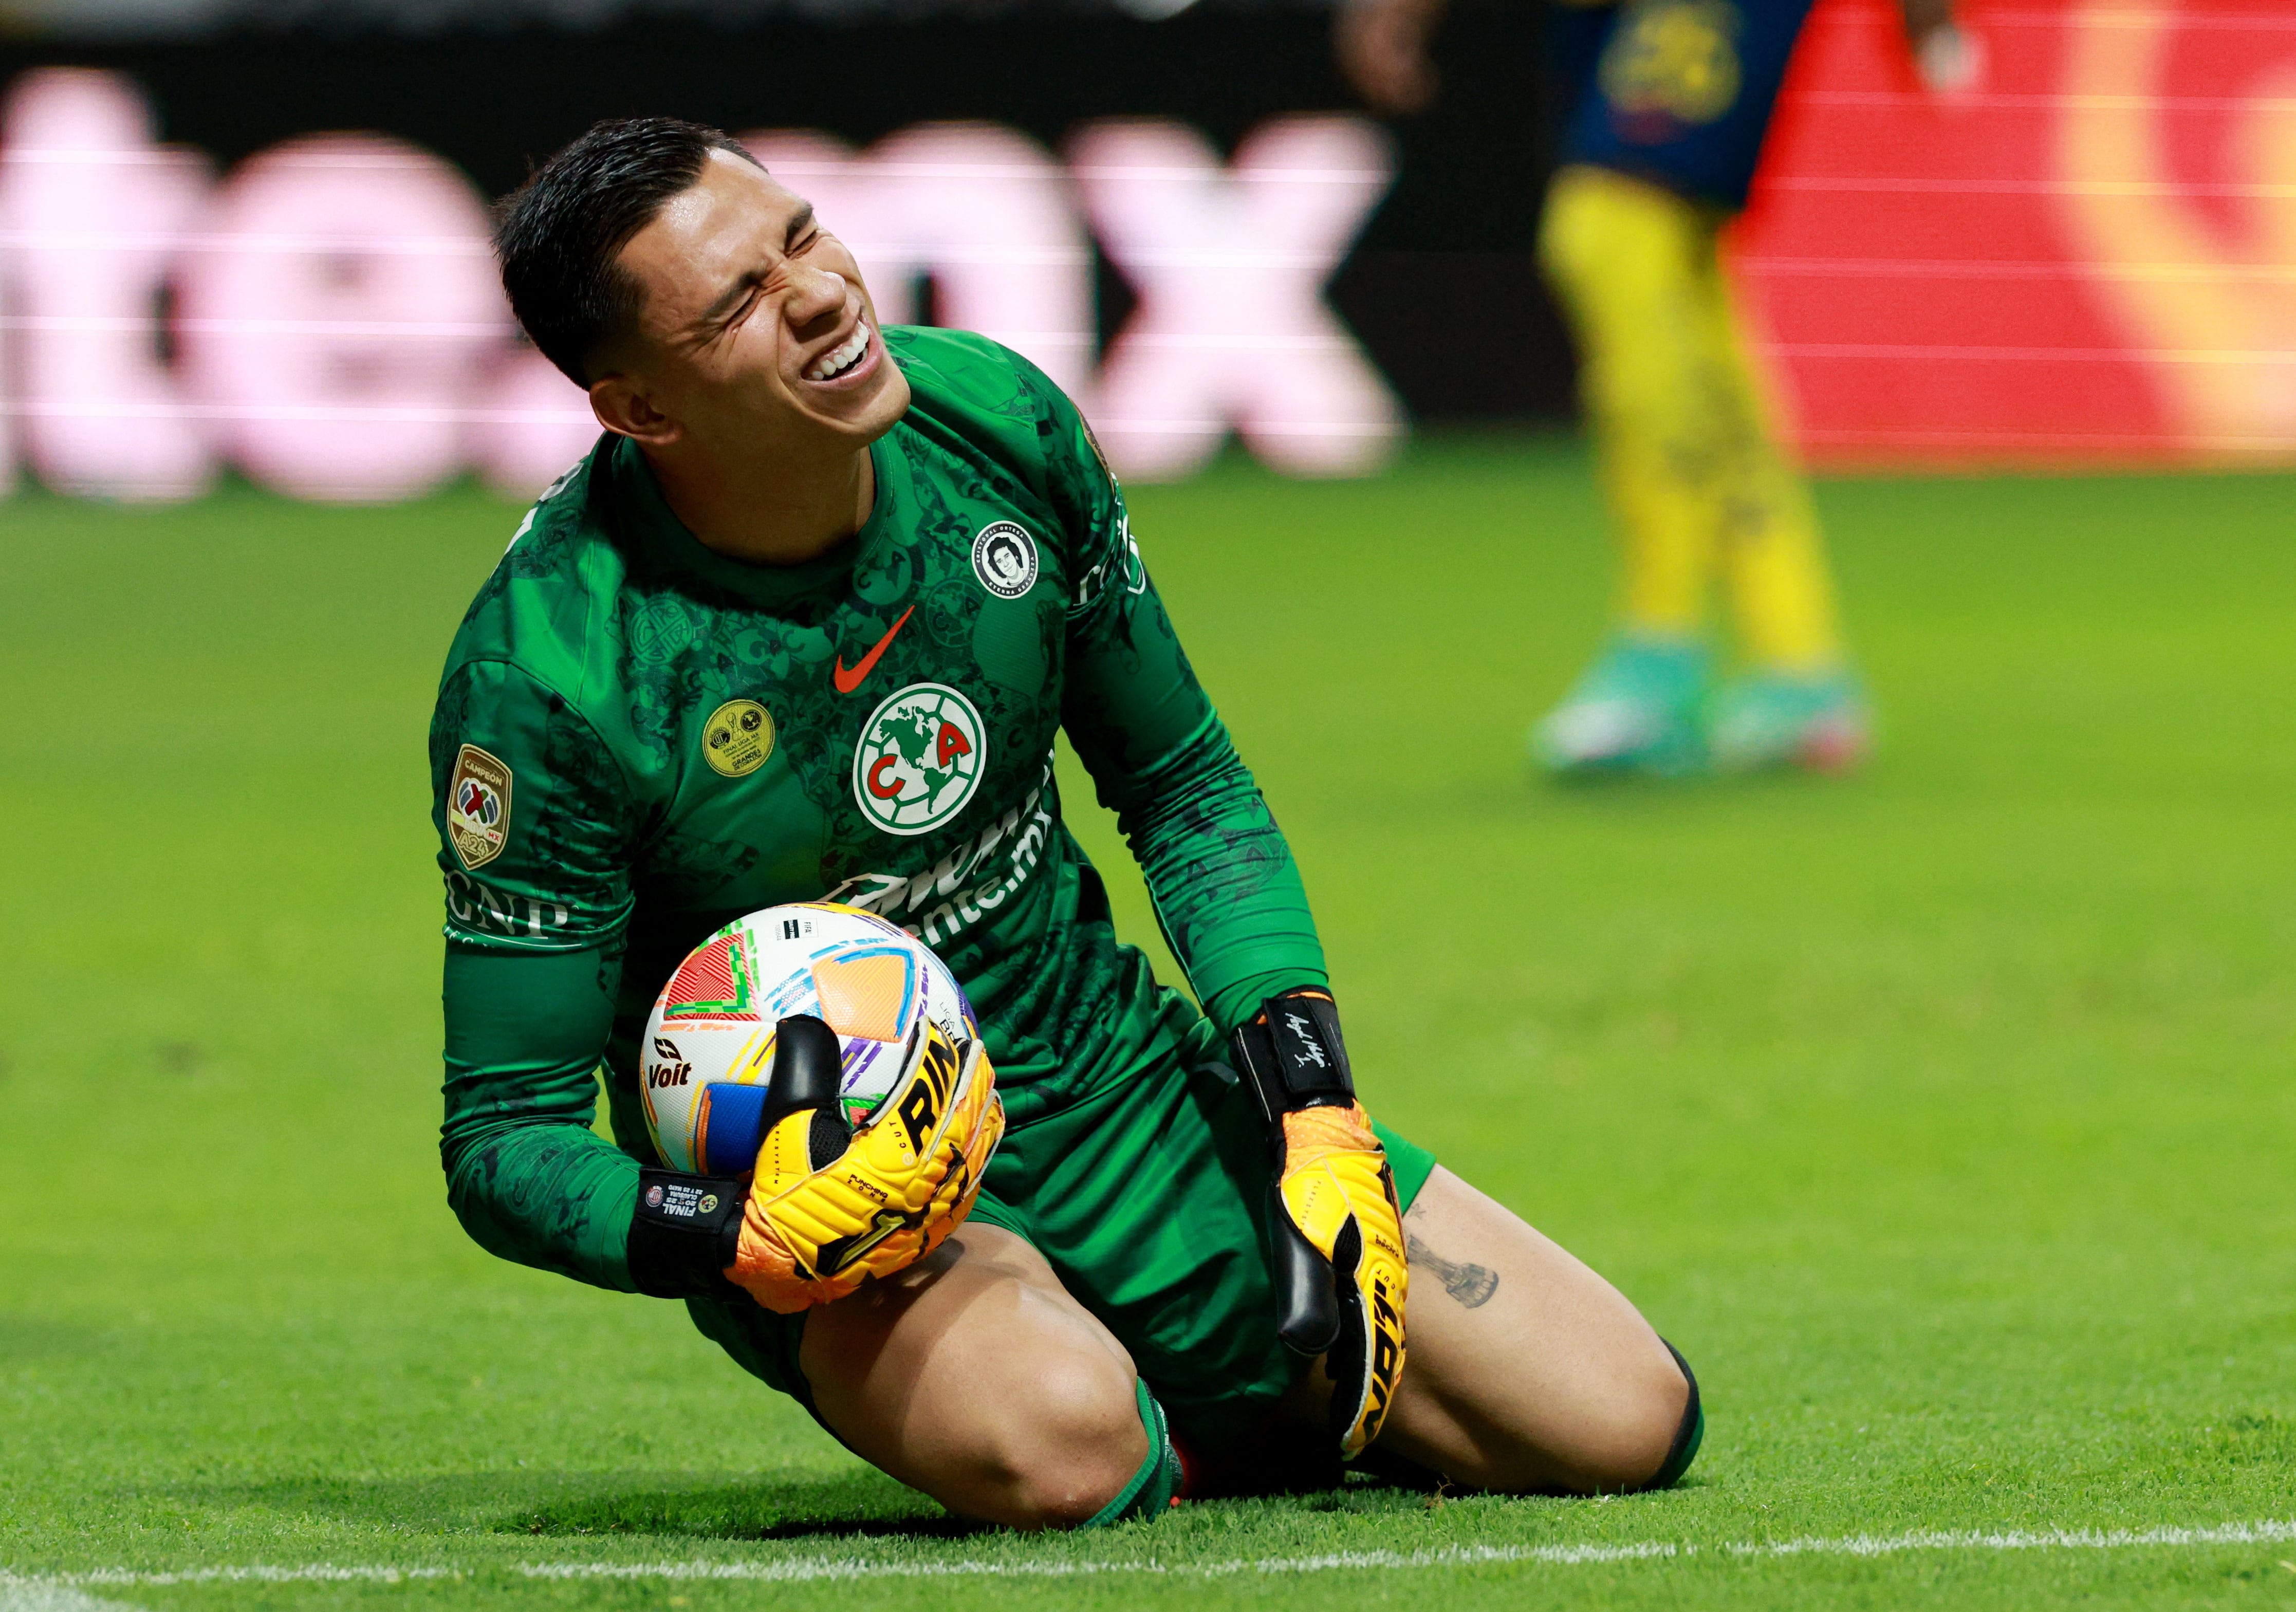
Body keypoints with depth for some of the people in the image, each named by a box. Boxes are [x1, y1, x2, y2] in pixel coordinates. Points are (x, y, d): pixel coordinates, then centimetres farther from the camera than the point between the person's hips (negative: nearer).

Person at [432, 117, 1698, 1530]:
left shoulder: (997, 419, -8)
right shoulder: (542, 675, -22)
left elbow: (1187, 787, 8)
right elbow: (505, 1134, -15)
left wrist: (1311, 1097, -5)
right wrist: (743, 1244, -35)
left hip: (1123, 1090, 4)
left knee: (1627, 1423, -7)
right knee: (1057, 1448, -38)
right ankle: (1178, 1445, -1)